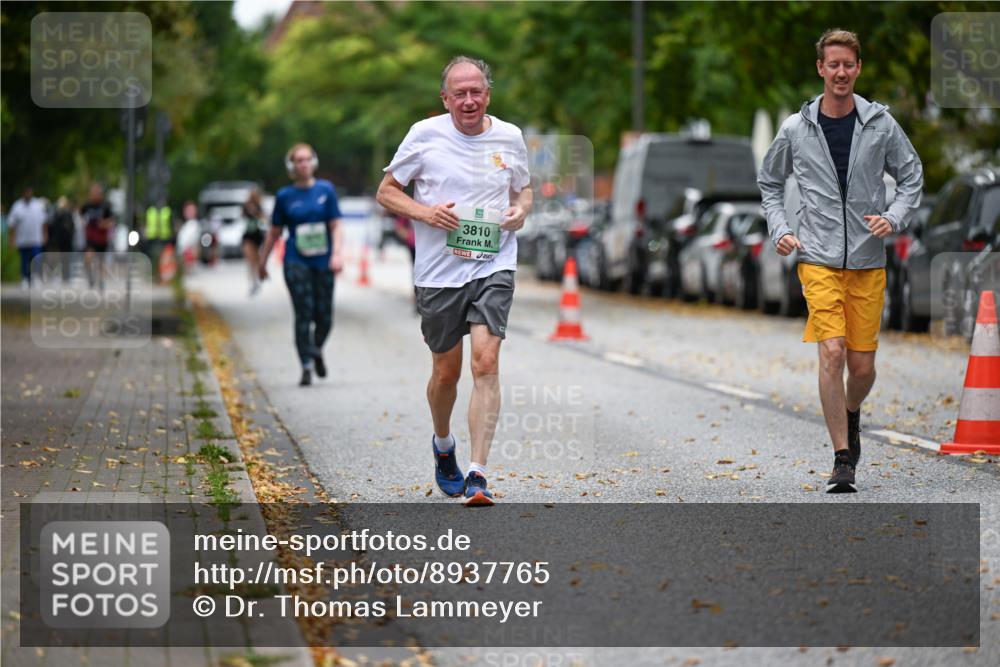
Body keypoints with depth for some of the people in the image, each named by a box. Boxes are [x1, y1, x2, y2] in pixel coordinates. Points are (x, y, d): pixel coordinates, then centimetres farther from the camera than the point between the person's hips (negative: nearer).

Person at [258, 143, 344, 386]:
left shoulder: (326, 190, 3)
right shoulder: (285, 196, 3)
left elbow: (336, 225, 0)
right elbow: (274, 231, 11)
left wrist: (337, 253, -13)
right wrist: (262, 262, 15)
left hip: (323, 262, 1)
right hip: (296, 262, -1)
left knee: (324, 316, 3)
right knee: (303, 314, -9)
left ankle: (317, 350, 33)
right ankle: (307, 367, -2)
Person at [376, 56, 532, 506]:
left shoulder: (510, 138, 5)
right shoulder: (425, 135, -2)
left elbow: (523, 188, 22)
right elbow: (386, 191, 5)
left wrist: (521, 210, -1)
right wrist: (424, 212, -13)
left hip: (493, 267, 0)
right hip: (439, 271, 0)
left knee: (486, 362, -16)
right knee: (447, 372, 9)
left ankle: (477, 476, -17)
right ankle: (443, 445, 41)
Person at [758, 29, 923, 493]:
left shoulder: (881, 124, 2)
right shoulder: (795, 130, 1)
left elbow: (912, 176, 11)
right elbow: (769, 182, 16)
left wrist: (894, 218, -6)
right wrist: (779, 230, 2)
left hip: (868, 262, 2)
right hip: (818, 258, -1)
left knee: (862, 365, 5)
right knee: (832, 353, -15)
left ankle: (851, 415, 40)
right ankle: (842, 460, -10)